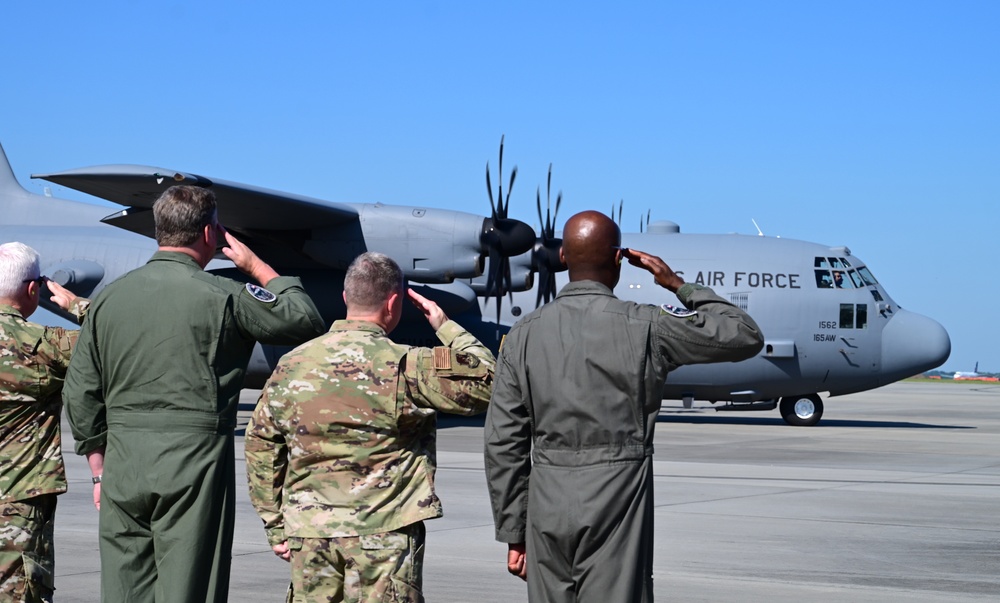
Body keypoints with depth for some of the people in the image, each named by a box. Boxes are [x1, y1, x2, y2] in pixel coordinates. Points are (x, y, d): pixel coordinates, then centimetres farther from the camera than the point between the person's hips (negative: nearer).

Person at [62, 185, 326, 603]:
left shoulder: (110, 297, 7)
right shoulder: (220, 296, -7)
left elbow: (80, 394, 10)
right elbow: (306, 322, 1)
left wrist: (99, 469, 17)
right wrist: (256, 266, 13)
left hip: (122, 463, 5)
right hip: (194, 462, -4)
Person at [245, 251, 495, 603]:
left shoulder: (292, 365, 6)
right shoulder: (402, 367, -10)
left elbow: (262, 448, 10)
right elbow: (486, 383, -6)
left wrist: (276, 527, 17)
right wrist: (445, 325, 5)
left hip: (309, 534, 5)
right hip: (383, 534, -4)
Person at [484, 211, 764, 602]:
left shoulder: (524, 335, 2)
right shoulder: (643, 328, -7)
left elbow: (503, 444, 3)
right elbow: (746, 337, 2)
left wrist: (514, 535, 11)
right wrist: (679, 285, 11)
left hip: (547, 510, 4)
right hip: (616, 510, -4)